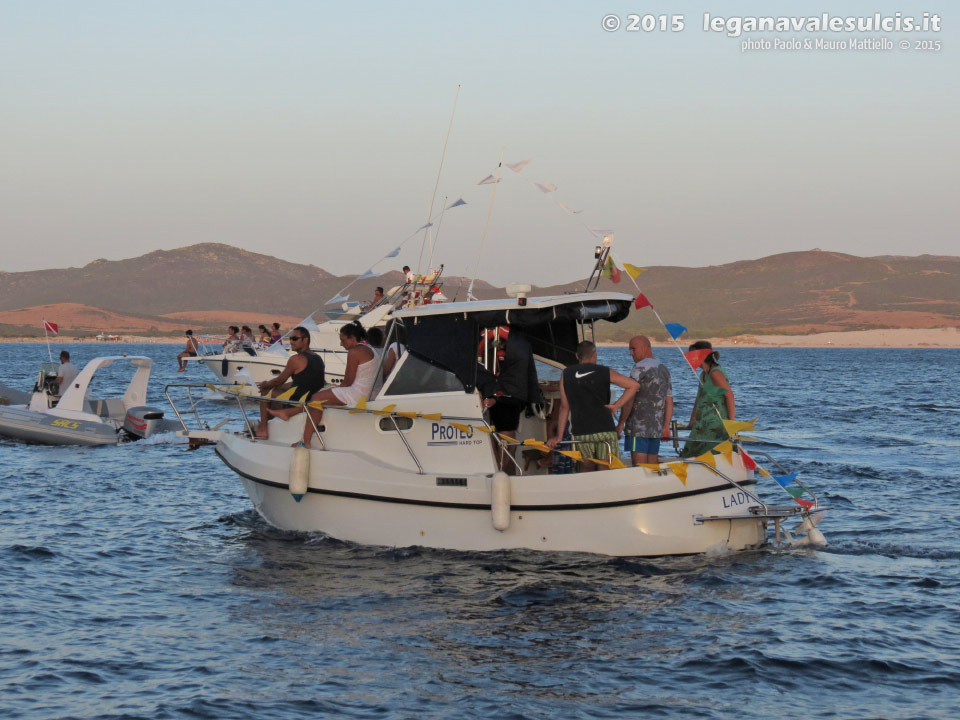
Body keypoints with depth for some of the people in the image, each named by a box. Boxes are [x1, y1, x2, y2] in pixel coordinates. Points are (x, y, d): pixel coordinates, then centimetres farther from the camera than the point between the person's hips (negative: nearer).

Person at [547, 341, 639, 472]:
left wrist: (559, 436, 13)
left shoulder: (566, 374, 9)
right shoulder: (605, 372, 5)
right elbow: (634, 385, 0)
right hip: (605, 430, -2)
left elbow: (564, 407, 10)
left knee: (587, 468, 15)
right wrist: (616, 406, 2)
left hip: (580, 433, 2)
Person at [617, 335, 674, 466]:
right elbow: (669, 402, 17)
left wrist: (621, 423, -7)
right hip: (657, 428, 8)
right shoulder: (664, 369, 17)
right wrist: (666, 427, 19)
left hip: (638, 427, -8)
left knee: (639, 465, -9)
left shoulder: (640, 368, -9)